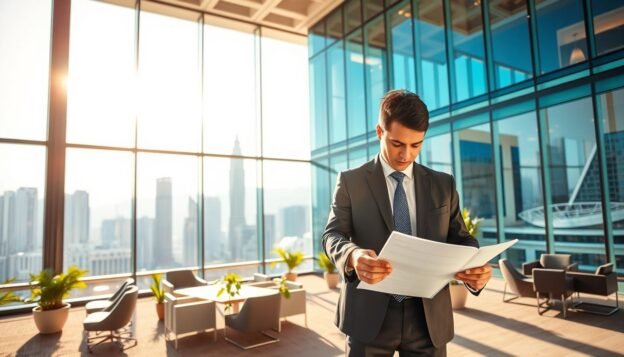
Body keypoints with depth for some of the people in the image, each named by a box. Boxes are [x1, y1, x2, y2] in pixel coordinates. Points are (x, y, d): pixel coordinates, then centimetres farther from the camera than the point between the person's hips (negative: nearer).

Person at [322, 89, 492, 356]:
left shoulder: (443, 184, 8)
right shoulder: (350, 181, 1)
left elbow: (460, 239, 8)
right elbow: (333, 234, -6)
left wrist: (475, 267, -15)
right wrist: (353, 255, -29)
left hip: (429, 317, 3)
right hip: (369, 316, -2)